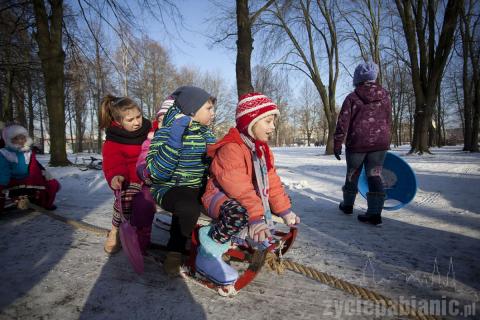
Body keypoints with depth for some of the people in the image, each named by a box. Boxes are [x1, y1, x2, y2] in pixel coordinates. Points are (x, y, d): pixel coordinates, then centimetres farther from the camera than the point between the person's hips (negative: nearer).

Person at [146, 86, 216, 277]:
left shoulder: (207, 134, 10)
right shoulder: (166, 132, -10)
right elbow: (157, 172, -24)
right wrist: (174, 138, -30)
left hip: (200, 188, 6)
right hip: (170, 188, -6)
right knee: (189, 207, -37)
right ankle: (174, 253, -11)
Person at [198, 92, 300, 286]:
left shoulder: (262, 149, 11)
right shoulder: (230, 148, -22)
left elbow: (271, 181, 9)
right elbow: (239, 187, -32)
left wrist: (284, 209, 2)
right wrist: (256, 217, -38)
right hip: (220, 195, -10)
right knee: (239, 213, -41)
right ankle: (208, 254, -20)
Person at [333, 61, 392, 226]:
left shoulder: (352, 98, -6)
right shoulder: (384, 95, 5)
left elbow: (343, 123, -9)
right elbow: (388, 120, 11)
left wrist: (337, 144, -4)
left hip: (357, 143, -2)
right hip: (380, 143, 3)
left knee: (352, 174, 14)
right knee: (375, 175, 5)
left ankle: (347, 205, 29)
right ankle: (374, 212, -2)